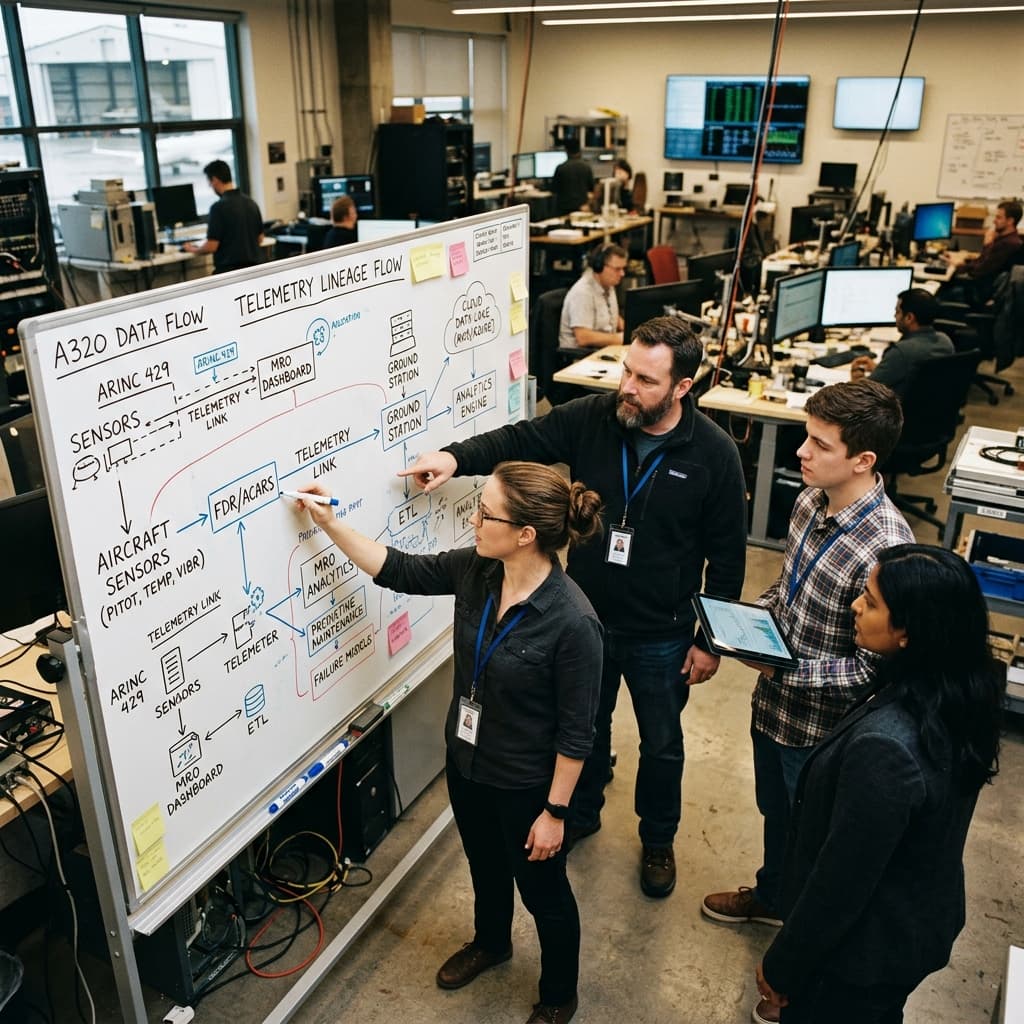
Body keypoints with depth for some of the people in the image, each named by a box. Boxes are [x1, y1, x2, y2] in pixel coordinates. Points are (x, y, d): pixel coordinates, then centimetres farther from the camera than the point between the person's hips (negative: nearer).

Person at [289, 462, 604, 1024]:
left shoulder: (571, 621, -33)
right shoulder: (474, 571, -14)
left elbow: (576, 730, -23)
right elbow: (396, 569, -1)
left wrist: (555, 810, -15)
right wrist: (328, 522, -6)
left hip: (526, 786, -6)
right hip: (465, 763, 6)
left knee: (543, 892, 20)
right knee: (484, 865, 32)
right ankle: (491, 942, 63)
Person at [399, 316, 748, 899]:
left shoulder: (713, 454, -17)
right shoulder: (591, 420, -12)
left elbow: (727, 557, -10)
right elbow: (519, 441, -11)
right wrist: (456, 457, -31)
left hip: (661, 637, -2)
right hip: (586, 618, 2)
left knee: (661, 745, 19)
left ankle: (658, 840, 46)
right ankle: (582, 813, 52)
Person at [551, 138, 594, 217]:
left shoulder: (561, 168, -12)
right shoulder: (586, 166, -3)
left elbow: (553, 189, -3)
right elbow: (591, 188, 7)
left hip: (564, 207, -3)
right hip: (581, 206, 3)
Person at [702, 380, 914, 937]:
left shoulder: (885, 549, -31)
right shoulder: (810, 501, -7)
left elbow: (872, 666, -25)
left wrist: (788, 670, -26)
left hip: (821, 724, -7)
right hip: (772, 701, 7)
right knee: (774, 809, 29)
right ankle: (770, 897, 56)